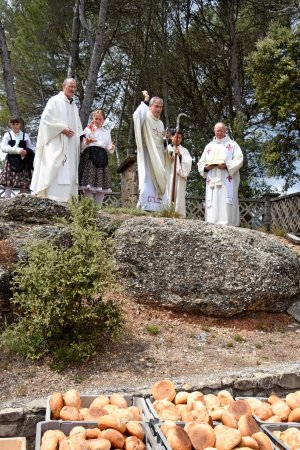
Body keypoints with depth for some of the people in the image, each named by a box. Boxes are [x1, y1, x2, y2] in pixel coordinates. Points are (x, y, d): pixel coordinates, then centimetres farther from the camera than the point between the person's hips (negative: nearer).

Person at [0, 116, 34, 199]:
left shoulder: (25, 135, 9)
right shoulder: (7, 134, 5)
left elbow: (30, 149, 12)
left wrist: (26, 152, -9)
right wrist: (17, 150, -15)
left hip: (23, 162, 1)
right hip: (11, 162, -1)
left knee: (23, 184, -1)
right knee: (8, 183, -7)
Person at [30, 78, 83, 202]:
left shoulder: (74, 106, 23)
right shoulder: (55, 101, 1)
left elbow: (78, 126, 23)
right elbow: (46, 118, -10)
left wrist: (82, 137, 4)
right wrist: (62, 128, -17)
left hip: (70, 146, 7)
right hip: (56, 143, -7)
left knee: (69, 172, 0)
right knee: (55, 171, -15)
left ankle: (65, 199, -1)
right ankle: (51, 200, -19)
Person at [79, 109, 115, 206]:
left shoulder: (106, 133, 23)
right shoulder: (88, 130, 13)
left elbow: (109, 149, 19)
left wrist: (111, 148, -4)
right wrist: (86, 142, -16)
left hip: (102, 158, 3)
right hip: (90, 157, -3)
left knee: (102, 185, -2)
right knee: (88, 184, -13)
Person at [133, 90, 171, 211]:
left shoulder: (160, 123, 18)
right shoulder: (146, 118, -3)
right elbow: (137, 116, -28)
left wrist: (165, 140, 3)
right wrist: (145, 101, -22)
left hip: (159, 158, 7)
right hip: (148, 157, -7)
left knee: (159, 184, 5)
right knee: (147, 182, -13)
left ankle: (157, 209, 8)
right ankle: (145, 209, -13)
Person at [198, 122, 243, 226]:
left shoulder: (232, 144, 12)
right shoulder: (209, 146, 22)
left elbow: (239, 160, 0)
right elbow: (201, 163, 19)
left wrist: (226, 165, -16)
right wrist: (206, 167, -4)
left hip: (227, 181, -4)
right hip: (212, 181, 4)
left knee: (226, 205, -13)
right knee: (212, 206, -3)